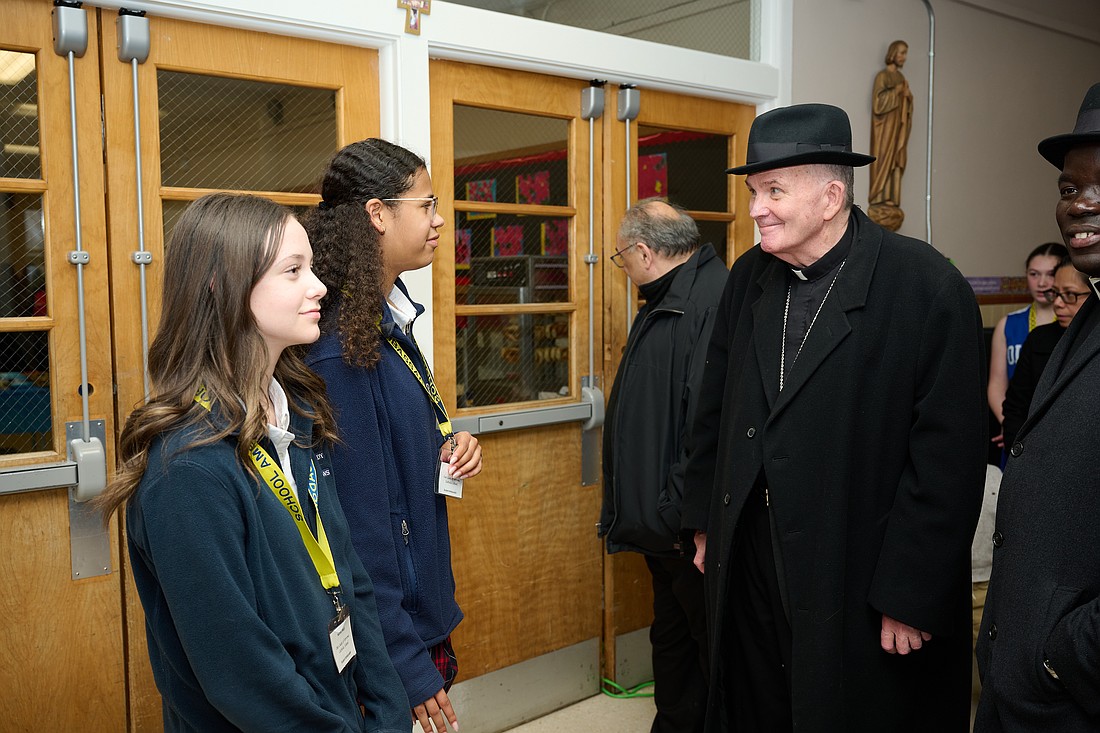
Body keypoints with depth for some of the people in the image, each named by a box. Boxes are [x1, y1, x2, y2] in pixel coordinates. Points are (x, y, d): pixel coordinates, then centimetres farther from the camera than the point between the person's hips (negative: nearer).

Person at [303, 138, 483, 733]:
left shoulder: (391, 321, 4)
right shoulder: (340, 352, -24)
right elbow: (361, 524, -25)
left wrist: (450, 449, -3)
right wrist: (407, 670, -21)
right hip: (385, 639, -9)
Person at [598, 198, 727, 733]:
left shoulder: (715, 299, -21)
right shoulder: (662, 304, 13)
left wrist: (682, 512, -25)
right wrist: (630, 508, 17)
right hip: (662, 524, 10)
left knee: (710, 644, 7)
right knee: (671, 641, 21)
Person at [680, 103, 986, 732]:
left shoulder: (926, 286, -14)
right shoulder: (749, 277, 4)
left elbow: (949, 455, -16)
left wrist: (912, 595, -16)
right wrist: (707, 522, 11)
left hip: (861, 581, -5)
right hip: (748, 569, 5)